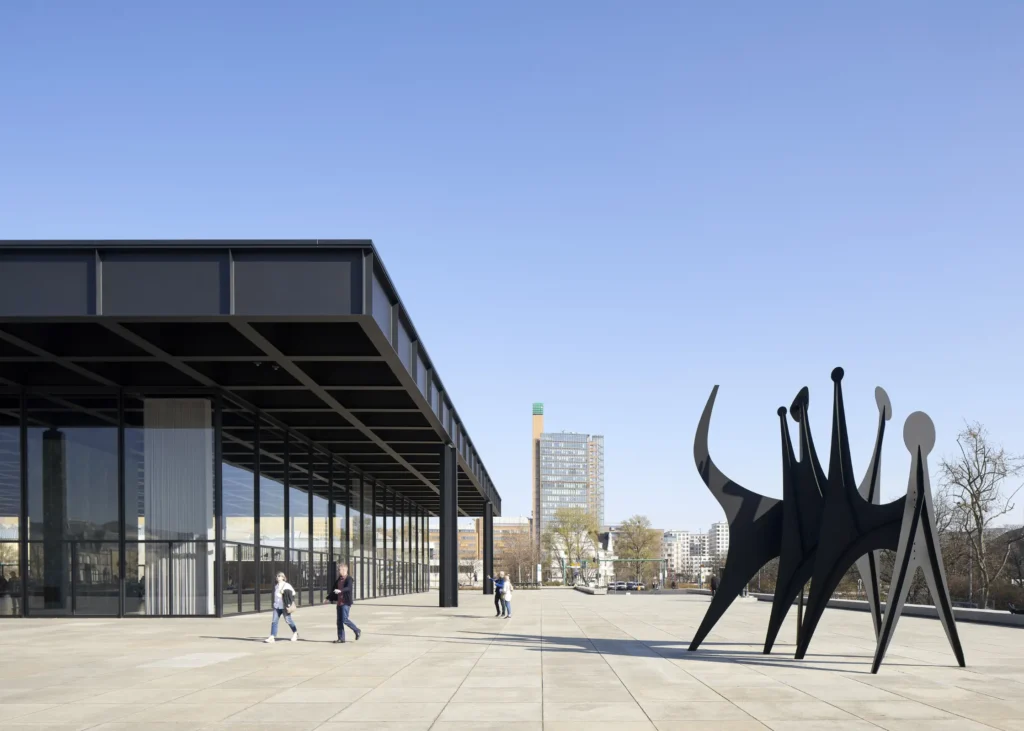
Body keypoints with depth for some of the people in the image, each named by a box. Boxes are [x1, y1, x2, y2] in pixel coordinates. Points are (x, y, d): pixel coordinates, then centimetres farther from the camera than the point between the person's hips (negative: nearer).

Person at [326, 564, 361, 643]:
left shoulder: (349, 579, -10)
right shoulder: (339, 579, 15)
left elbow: (348, 588, -29)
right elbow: (334, 590, 25)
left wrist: (340, 591, -44)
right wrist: (328, 598, 26)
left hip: (346, 603, -8)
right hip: (339, 602, 8)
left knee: (344, 620, -11)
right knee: (339, 621, 7)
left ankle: (357, 631, 8)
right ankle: (341, 638, 12)